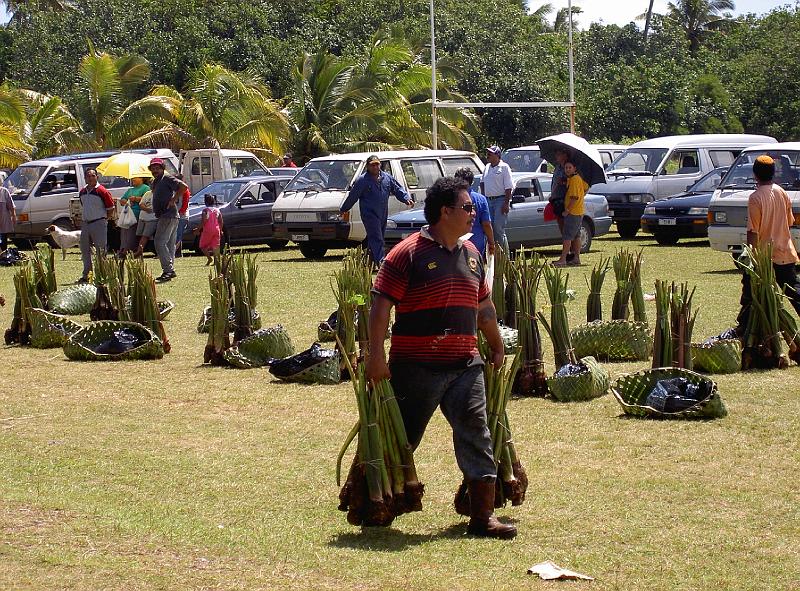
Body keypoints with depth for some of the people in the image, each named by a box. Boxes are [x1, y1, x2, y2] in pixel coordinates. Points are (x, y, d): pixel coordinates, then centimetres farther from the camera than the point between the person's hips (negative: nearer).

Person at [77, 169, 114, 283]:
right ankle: (86, 274, 17)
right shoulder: (82, 192, 11)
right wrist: (86, 217, 15)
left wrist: (104, 219, -2)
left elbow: (111, 207, -5)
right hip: (85, 223, 7)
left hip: (99, 223, -7)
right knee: (84, 249, 10)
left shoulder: (101, 191, -10)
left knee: (100, 250, -4)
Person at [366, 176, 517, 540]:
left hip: (465, 365, 6)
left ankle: (482, 516, 0)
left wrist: (497, 347, 30)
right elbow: (381, 305, -13)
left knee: (476, 437, -2)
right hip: (417, 368, -6)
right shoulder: (408, 253, -9)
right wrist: (376, 355, -19)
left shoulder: (470, 253, 13)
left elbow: (484, 306, 25)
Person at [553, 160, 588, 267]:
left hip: (572, 213, -10)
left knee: (567, 236, -10)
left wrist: (567, 211, -18)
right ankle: (576, 258, 16)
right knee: (576, 236, 13)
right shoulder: (578, 178, 12)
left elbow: (574, 198, -23)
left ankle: (562, 260, -12)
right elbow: (586, 188, 29)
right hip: (579, 212, 10)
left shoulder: (574, 179, -18)